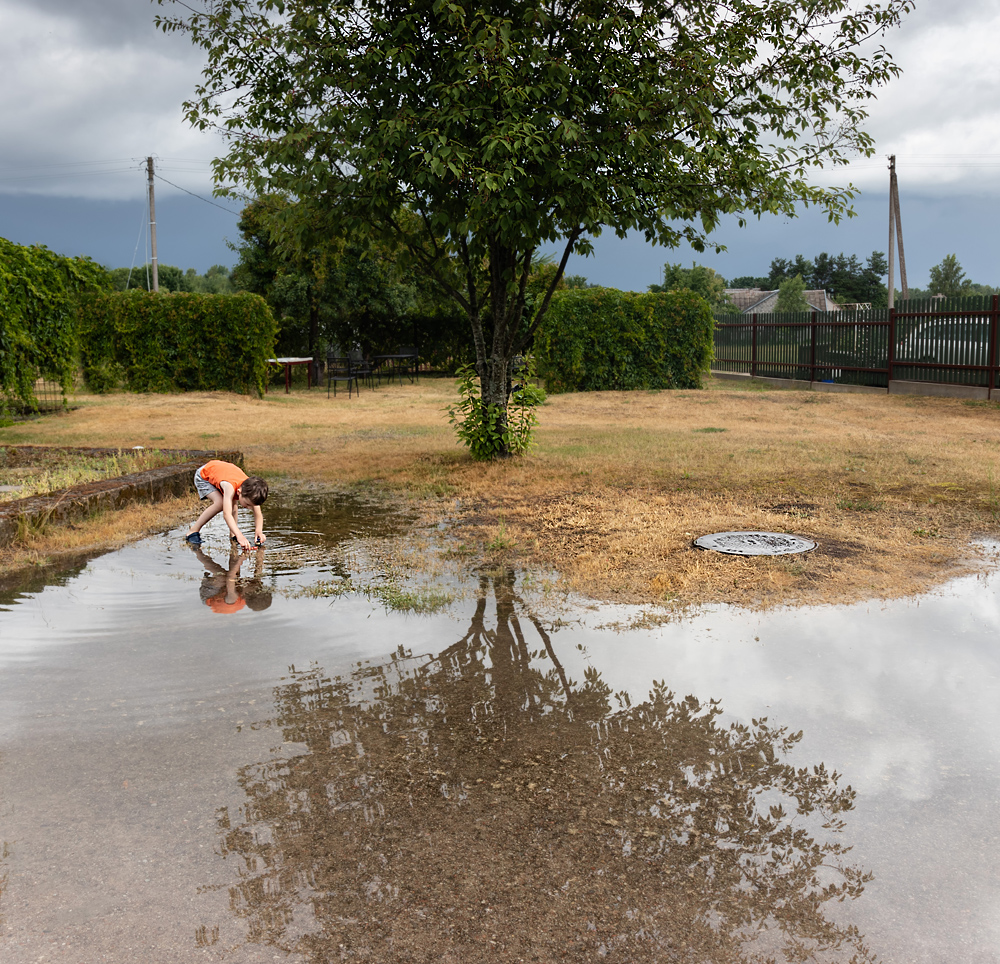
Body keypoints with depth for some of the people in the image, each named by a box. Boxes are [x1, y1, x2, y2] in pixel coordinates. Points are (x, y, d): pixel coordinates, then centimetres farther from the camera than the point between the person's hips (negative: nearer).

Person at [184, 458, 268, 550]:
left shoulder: (251, 489, -28)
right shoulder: (230, 487, -46)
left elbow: (258, 515, -23)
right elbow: (226, 514, -54)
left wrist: (259, 531, -42)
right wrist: (240, 536, -64)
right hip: (203, 475, -6)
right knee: (220, 503, -25)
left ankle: (233, 534, 11)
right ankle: (193, 532, -13)